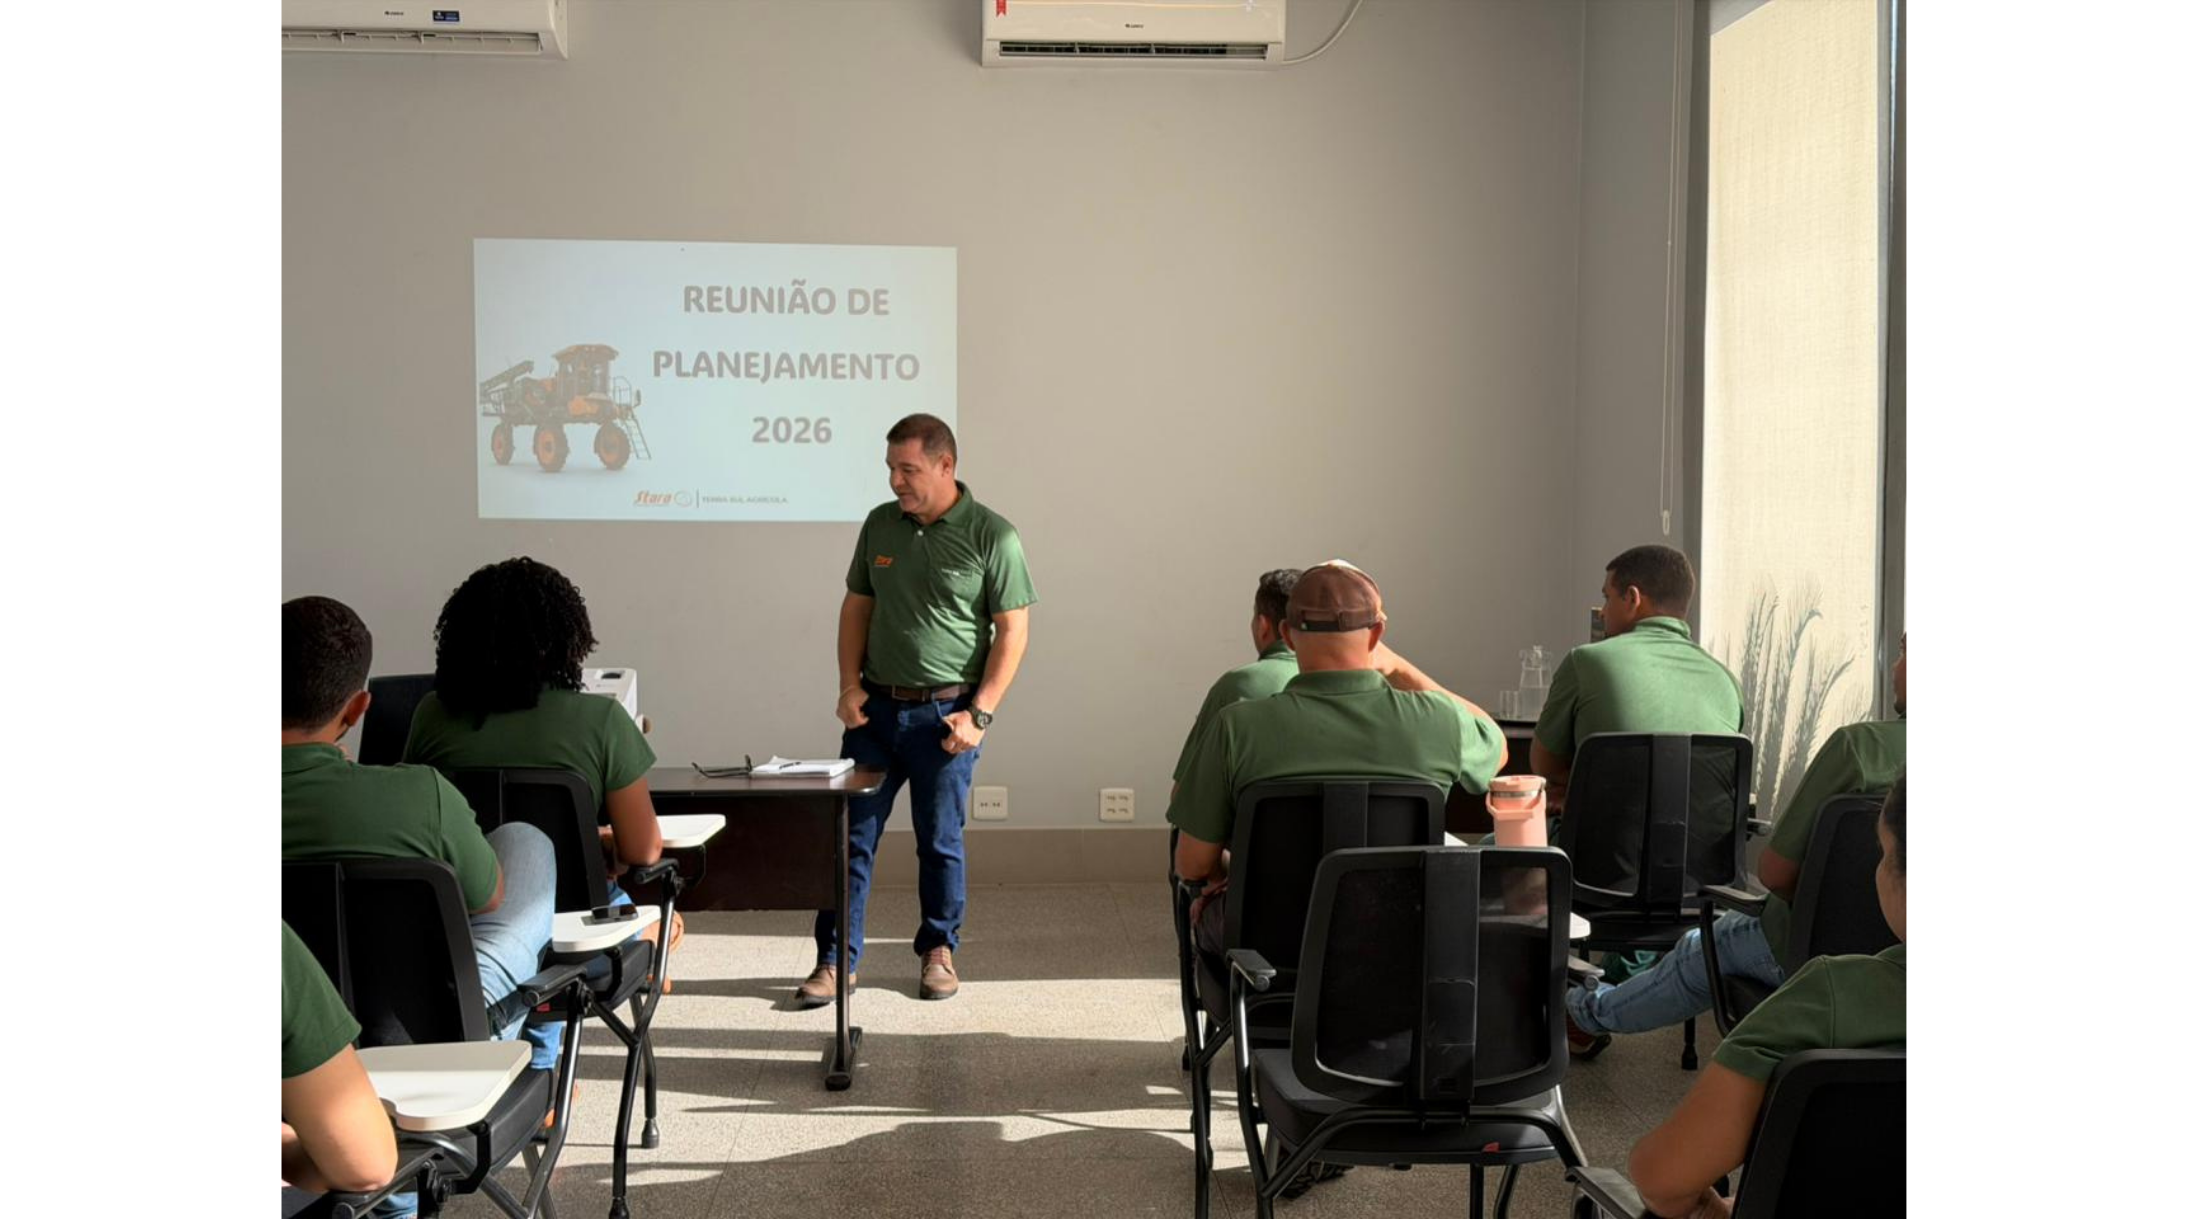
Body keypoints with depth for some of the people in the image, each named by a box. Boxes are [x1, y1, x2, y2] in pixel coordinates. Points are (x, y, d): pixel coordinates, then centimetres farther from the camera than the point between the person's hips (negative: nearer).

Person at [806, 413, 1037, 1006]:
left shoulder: (991, 535, -8)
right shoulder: (880, 524, 6)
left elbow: (1013, 631, -7)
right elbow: (856, 607, 13)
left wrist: (979, 714, -12)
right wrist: (848, 685, 1)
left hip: (945, 712, -4)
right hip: (875, 707, 4)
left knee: (940, 841, 7)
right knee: (850, 836, 2)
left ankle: (939, 951, 25)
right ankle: (837, 959, 11)